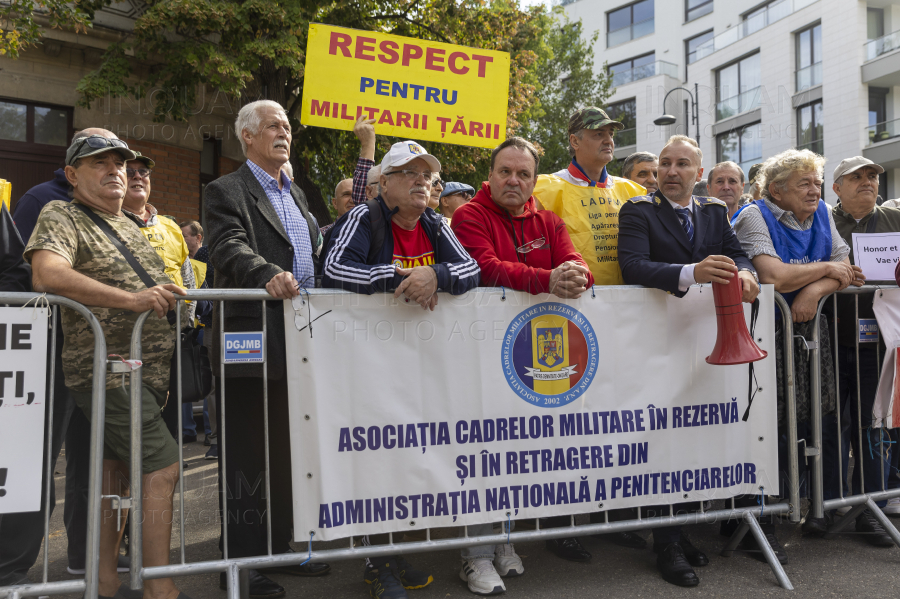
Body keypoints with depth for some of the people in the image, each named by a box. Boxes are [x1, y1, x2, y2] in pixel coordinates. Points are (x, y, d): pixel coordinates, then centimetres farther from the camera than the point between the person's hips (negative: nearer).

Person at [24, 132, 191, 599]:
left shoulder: (128, 224, 21)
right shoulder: (61, 217, -4)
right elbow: (48, 273, -24)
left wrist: (170, 294, 13)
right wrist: (132, 299, -32)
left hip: (146, 371, 8)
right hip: (107, 371, -8)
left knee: (115, 471, 11)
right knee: (162, 466, -14)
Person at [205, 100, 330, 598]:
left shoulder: (295, 193, 22)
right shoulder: (227, 191, -2)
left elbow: (317, 250, 26)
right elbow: (230, 248, -20)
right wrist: (269, 273, -37)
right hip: (251, 342, -8)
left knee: (289, 450, 15)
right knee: (246, 454, 0)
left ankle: (280, 548, 28)